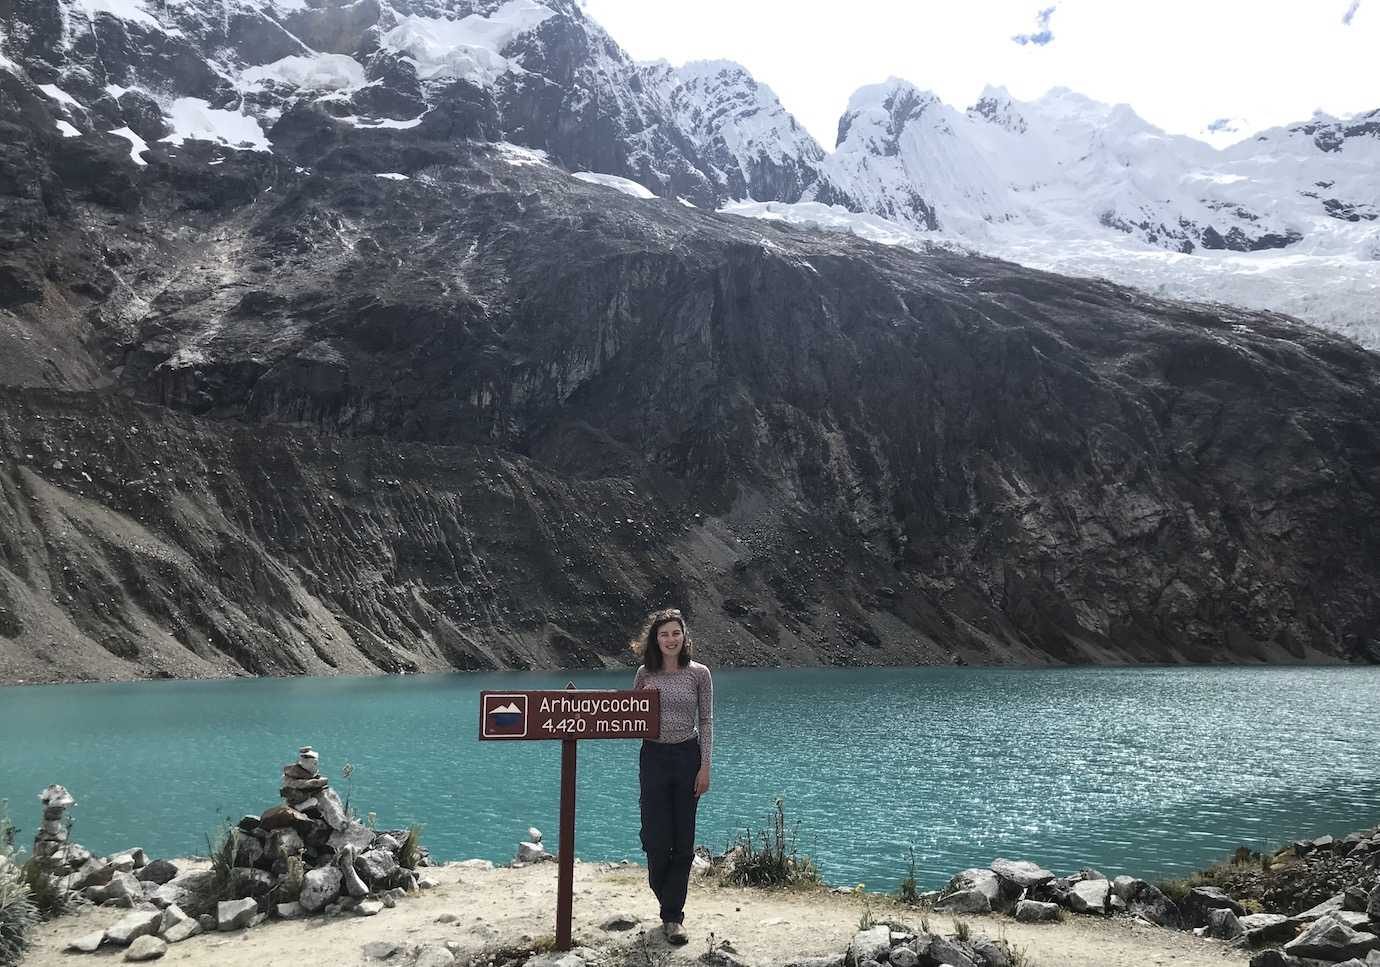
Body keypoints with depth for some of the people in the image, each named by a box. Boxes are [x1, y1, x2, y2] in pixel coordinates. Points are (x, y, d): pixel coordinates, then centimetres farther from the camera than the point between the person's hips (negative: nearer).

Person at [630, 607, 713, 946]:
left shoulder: (699, 673, -2)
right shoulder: (645, 674, 2)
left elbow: (706, 721, 0)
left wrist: (705, 766, -5)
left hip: (687, 756, -1)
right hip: (653, 756, 1)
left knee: (683, 841, 4)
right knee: (656, 838, 1)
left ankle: (672, 916, 13)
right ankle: (670, 903, 24)